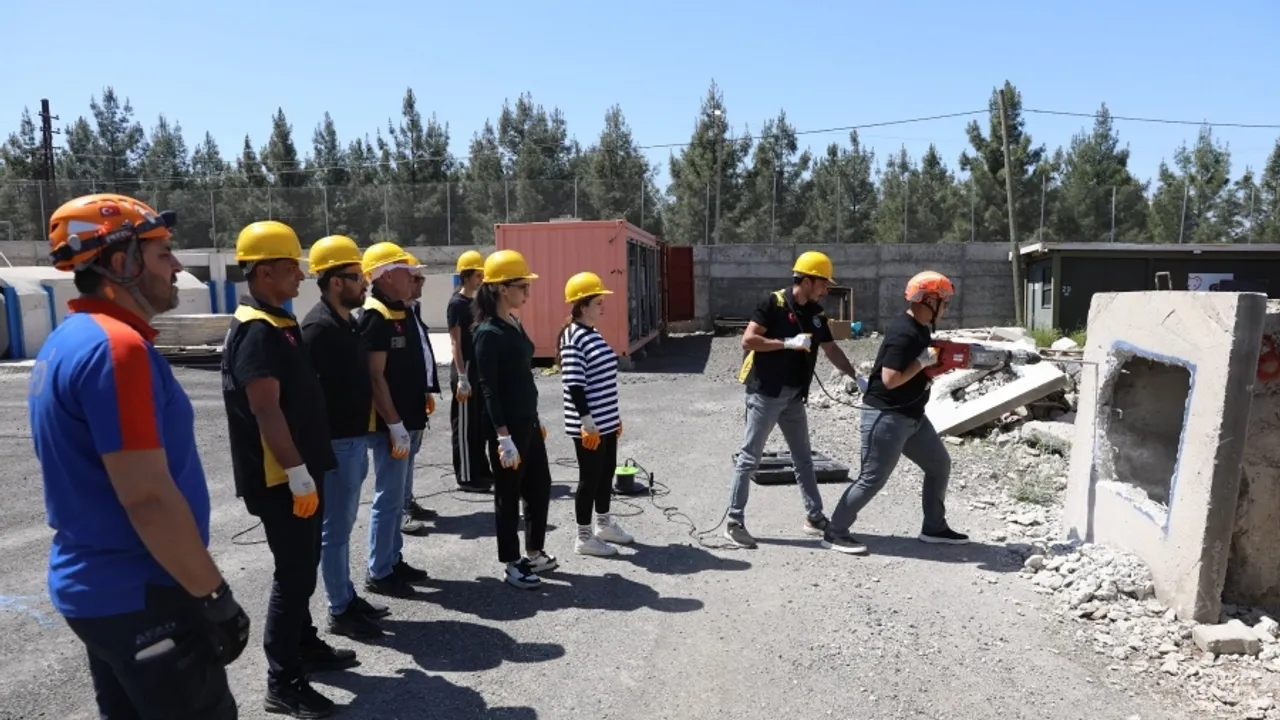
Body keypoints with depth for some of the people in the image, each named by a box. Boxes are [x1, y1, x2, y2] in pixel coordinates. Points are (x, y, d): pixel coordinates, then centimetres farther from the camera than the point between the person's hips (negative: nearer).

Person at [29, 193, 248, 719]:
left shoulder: (66, 343, 9)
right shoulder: (116, 346, -22)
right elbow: (147, 496, -26)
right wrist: (215, 596, -18)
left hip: (95, 586, 10)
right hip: (140, 597, -10)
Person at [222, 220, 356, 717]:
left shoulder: (280, 324, 12)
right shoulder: (256, 332, -19)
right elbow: (266, 410, -24)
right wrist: (297, 474, -23)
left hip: (299, 471, 10)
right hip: (279, 478, -10)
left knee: (302, 567, 20)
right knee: (294, 572, -2)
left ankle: (306, 646, 36)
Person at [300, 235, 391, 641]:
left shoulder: (347, 322, 12)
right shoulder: (318, 327, -17)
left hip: (354, 438, 9)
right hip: (336, 442, -9)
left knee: (342, 525, 17)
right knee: (335, 528, 2)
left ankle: (349, 598, 29)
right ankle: (340, 612, 13)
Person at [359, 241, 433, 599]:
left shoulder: (400, 314, 13)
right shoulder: (375, 317, -15)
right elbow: (375, 376, -20)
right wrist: (395, 426, -21)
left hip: (408, 423, 9)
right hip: (390, 426, -9)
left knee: (399, 497, 16)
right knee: (389, 498, -1)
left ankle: (394, 560, 28)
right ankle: (379, 573, 10)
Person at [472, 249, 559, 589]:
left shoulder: (515, 324, 9)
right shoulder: (488, 333, -17)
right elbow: (488, 389, -19)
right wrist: (503, 437, -21)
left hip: (528, 421, 9)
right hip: (507, 426, -9)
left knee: (540, 486, 17)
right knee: (509, 494, 5)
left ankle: (534, 553, 33)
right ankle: (512, 564, 21)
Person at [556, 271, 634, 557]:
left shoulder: (594, 335, 11)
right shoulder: (573, 338, -17)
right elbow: (575, 385, -21)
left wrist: (615, 416, 20)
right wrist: (588, 422, -23)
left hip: (606, 421, 9)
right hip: (588, 425, -9)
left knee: (607, 472, 18)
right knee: (590, 477, 1)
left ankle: (604, 525, 35)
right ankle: (584, 537, 14)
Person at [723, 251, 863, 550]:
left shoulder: (816, 313, 8)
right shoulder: (774, 303, -13)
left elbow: (832, 349, 13)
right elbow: (748, 340, -18)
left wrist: (857, 377, 4)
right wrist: (788, 343, -21)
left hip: (794, 396, 8)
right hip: (766, 393, -8)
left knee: (803, 458, 14)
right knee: (749, 458, -2)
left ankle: (815, 517, 25)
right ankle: (735, 521, 5)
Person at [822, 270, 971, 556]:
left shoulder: (921, 329, 9)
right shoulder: (903, 333, -22)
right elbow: (890, 379, -28)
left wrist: (940, 361, 3)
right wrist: (923, 361, -21)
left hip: (913, 416, 10)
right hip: (886, 417, -10)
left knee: (940, 465, 17)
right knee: (873, 479, -5)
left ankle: (934, 527, 30)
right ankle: (834, 532, 5)